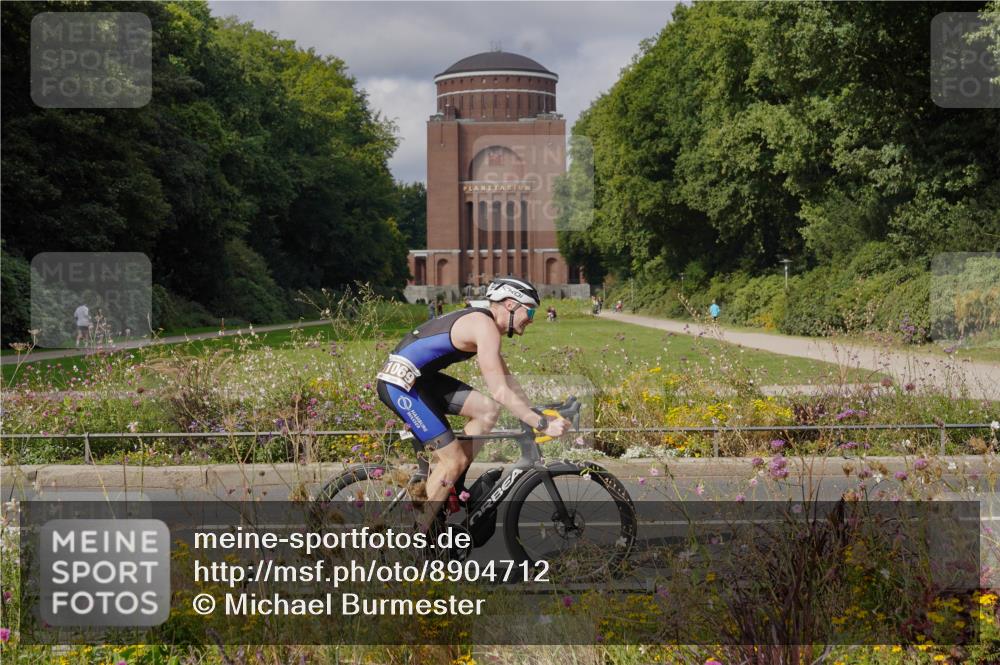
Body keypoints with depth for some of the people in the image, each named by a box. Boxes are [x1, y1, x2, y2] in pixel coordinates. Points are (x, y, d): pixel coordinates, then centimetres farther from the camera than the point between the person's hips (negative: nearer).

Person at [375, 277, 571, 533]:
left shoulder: (481, 322, 15)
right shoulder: (485, 326, -16)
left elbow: (507, 378, 21)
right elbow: (501, 392, -22)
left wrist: (535, 414, 16)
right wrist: (543, 425, -20)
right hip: (400, 384, -10)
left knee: (488, 409, 3)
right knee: (455, 459, -8)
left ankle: (453, 486, 10)